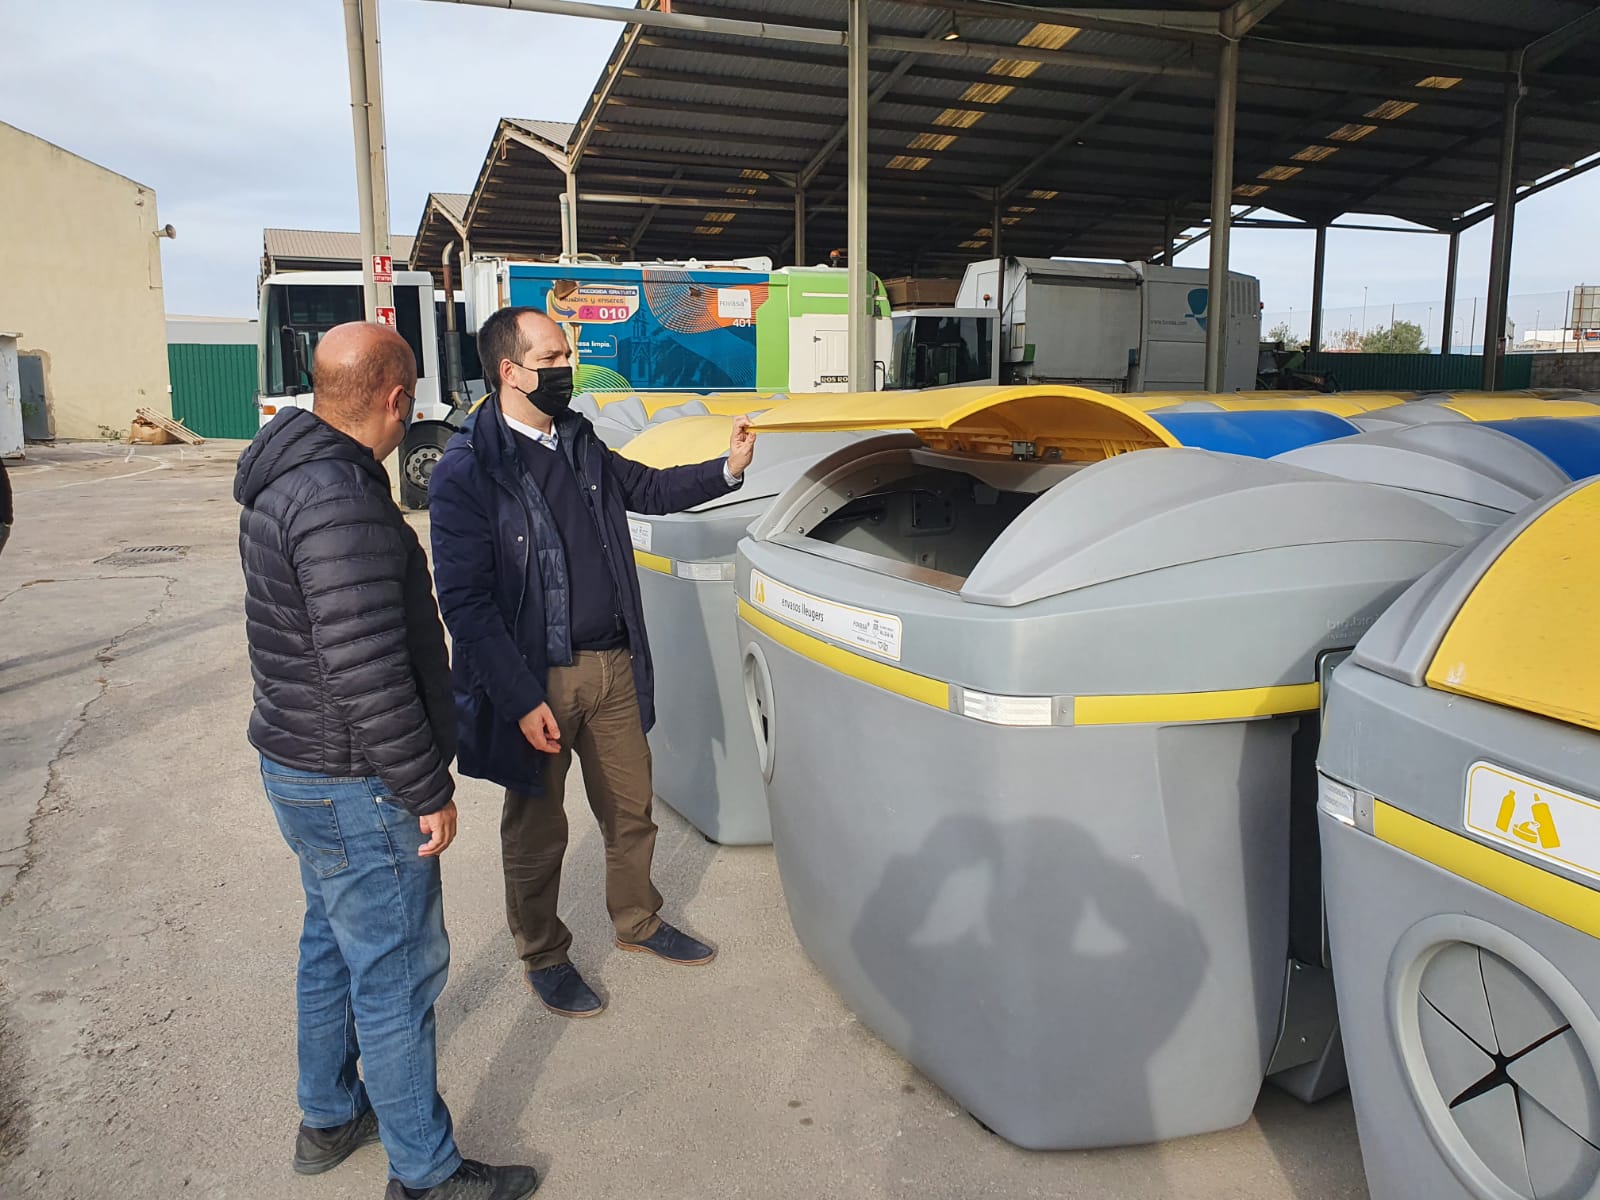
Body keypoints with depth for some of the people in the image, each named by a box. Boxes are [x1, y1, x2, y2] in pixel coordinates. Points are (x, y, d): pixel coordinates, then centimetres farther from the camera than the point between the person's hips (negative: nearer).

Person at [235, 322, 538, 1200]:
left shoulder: (293, 475, 8)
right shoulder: (341, 504, -26)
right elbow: (367, 675, -28)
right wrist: (427, 790, -18)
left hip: (301, 764, 10)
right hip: (352, 787, -10)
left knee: (334, 945, 24)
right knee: (397, 972, 3)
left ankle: (329, 1118, 42)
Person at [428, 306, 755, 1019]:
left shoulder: (578, 441, 7)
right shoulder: (466, 472, -16)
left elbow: (647, 488, 24)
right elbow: (464, 600, -17)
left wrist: (728, 470, 9)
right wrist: (522, 699, -20)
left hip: (614, 665, 6)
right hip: (537, 679, -6)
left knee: (631, 807, 19)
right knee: (537, 828, 13)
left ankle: (638, 922, 43)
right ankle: (542, 957, 35)